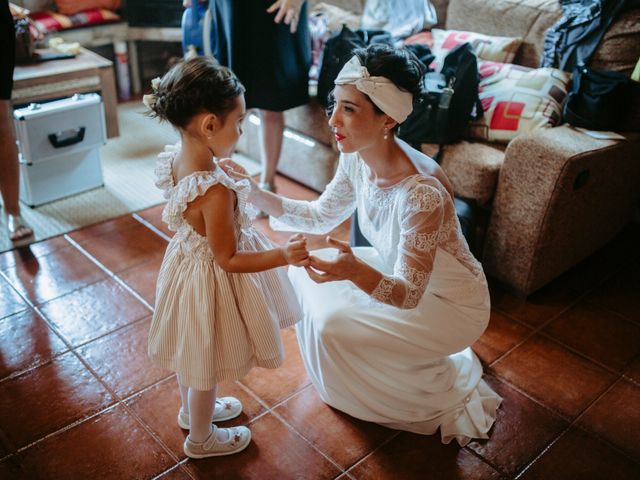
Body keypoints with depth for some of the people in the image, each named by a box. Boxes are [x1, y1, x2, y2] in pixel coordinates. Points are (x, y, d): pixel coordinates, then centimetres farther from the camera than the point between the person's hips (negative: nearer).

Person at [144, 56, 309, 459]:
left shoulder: (175, 159, -11)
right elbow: (228, 260, -27)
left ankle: (193, 409, 58)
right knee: (207, 364, 18)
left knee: (193, 354, 31)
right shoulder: (216, 192, -37)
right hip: (211, 282, -8)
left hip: (187, 264, 8)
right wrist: (283, 255, -32)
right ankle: (201, 438, 44)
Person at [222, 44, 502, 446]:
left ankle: (443, 393, 10)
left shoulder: (422, 192, -36)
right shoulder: (356, 157, -13)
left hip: (451, 302, -7)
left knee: (333, 325, -17)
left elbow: (409, 296, -31)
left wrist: (356, 271, -52)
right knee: (304, 272, 1)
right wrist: (255, 194, -11)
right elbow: (321, 216, 1)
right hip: (400, 271, 7)